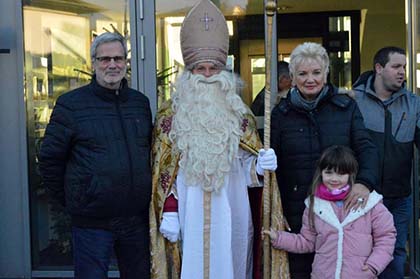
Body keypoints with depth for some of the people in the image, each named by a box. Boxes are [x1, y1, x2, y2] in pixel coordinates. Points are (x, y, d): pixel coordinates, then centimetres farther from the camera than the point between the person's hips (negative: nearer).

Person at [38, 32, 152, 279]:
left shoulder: (141, 102, 8)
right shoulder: (71, 104, -5)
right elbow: (50, 158, -1)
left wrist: (144, 196, 14)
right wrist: (71, 201, 0)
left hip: (137, 218, 4)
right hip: (92, 222, -4)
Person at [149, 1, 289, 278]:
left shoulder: (240, 113, 6)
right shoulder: (170, 115, 1)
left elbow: (246, 165, 9)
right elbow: (164, 171, 1)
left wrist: (259, 166, -13)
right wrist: (168, 212, -7)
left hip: (231, 216, 2)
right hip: (190, 217, -1)